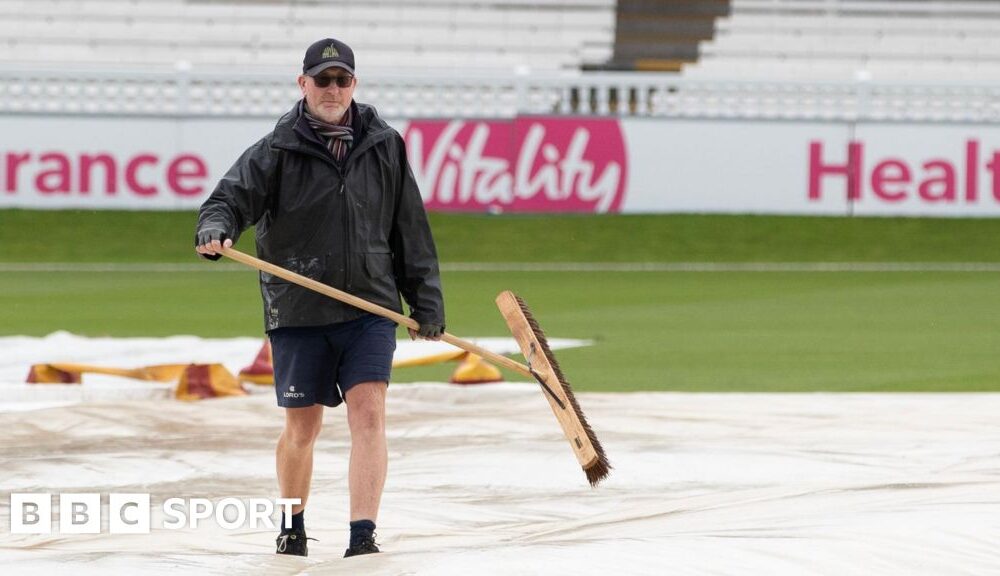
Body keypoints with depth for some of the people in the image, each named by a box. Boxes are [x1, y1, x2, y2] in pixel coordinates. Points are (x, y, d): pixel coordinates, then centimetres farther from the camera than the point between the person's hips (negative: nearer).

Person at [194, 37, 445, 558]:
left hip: (370, 308, 1)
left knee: (368, 412, -14)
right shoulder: (278, 150, -1)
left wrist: (426, 302, 10)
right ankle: (293, 525, 32)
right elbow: (234, 196, -10)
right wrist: (215, 230, -33)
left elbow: (411, 229, 10)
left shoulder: (384, 147, 5)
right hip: (298, 313, -1)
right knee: (302, 426, 9)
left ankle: (362, 536, -17)